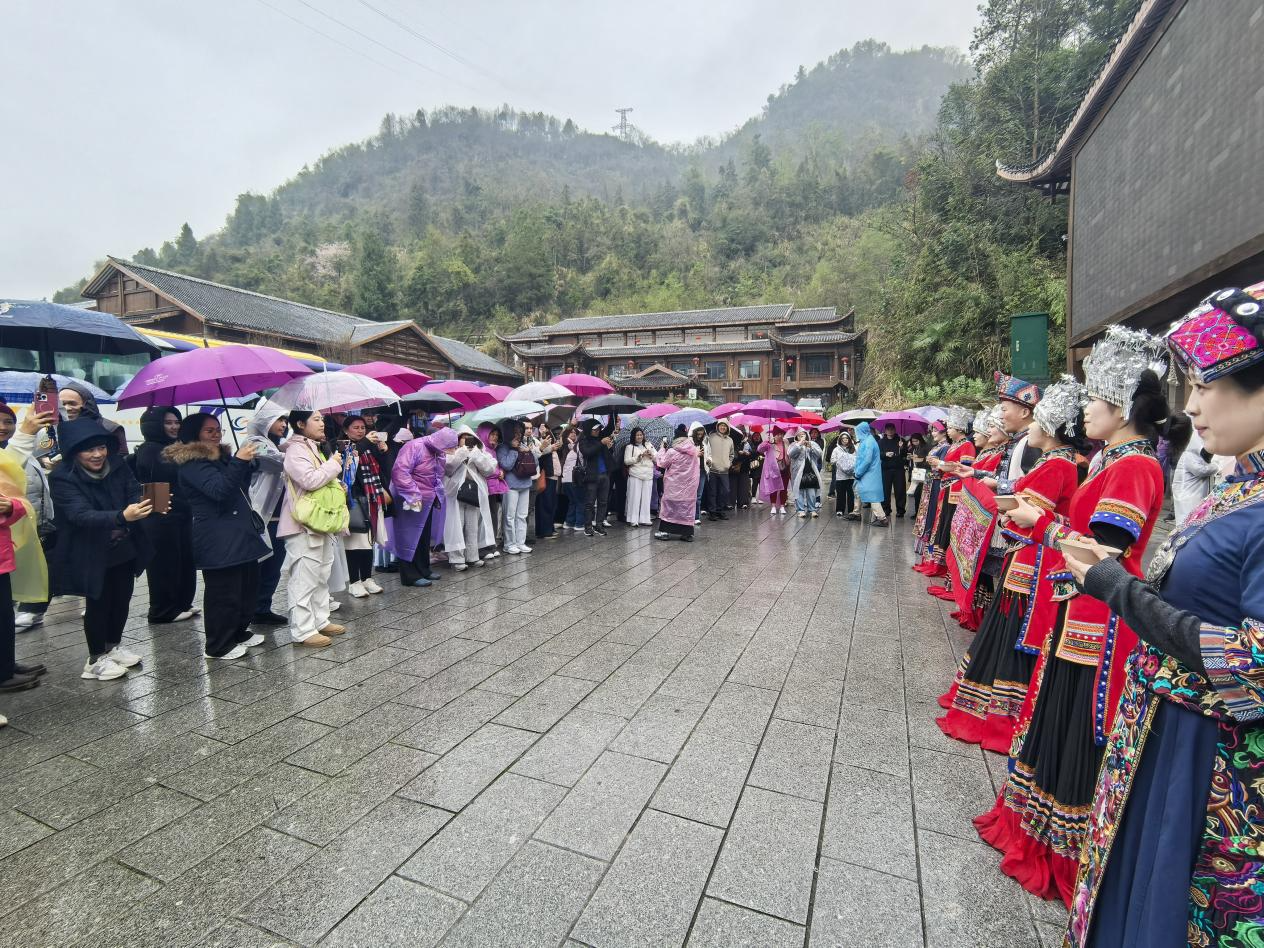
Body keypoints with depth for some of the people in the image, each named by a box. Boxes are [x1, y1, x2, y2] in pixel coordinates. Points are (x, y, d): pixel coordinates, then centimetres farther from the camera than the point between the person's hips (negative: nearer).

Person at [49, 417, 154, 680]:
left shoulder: (119, 468, -5)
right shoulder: (63, 478, -19)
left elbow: (135, 496, -12)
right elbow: (81, 515, -32)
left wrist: (150, 505, -37)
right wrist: (122, 516, -50)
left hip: (125, 551, 5)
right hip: (92, 557, -4)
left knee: (122, 600, 15)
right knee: (98, 605, 7)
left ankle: (114, 647, 36)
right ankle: (96, 659, 25)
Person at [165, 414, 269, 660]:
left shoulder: (221, 457, 18)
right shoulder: (191, 464, -10)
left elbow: (240, 486, 26)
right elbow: (218, 489, -23)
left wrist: (247, 463, 11)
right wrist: (238, 461, -30)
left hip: (240, 533, 9)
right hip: (218, 541, -9)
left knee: (248, 586, 15)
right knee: (223, 592, -3)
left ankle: (239, 632, 30)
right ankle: (219, 646, 10)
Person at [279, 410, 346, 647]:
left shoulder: (314, 448, 18)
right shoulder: (295, 450, -12)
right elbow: (310, 480, -26)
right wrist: (333, 464, -13)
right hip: (303, 525, -10)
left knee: (321, 576, 15)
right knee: (304, 579, -7)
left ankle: (320, 621, 24)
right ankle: (303, 631, -2)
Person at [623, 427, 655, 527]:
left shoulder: (649, 446, 17)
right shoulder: (630, 447, 5)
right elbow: (626, 461, -5)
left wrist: (651, 456, -6)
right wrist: (639, 457, -13)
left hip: (648, 475, 4)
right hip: (635, 475, -4)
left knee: (646, 497, 4)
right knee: (635, 497, -5)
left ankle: (644, 519, 9)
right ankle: (633, 520, -1)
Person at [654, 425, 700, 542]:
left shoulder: (672, 452, -14)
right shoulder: (693, 450, -1)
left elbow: (661, 463, -5)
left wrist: (662, 448, 5)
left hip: (674, 486, -4)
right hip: (690, 484, 4)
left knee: (669, 506, 6)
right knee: (688, 506, 9)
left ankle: (665, 530, 8)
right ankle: (688, 533, 10)